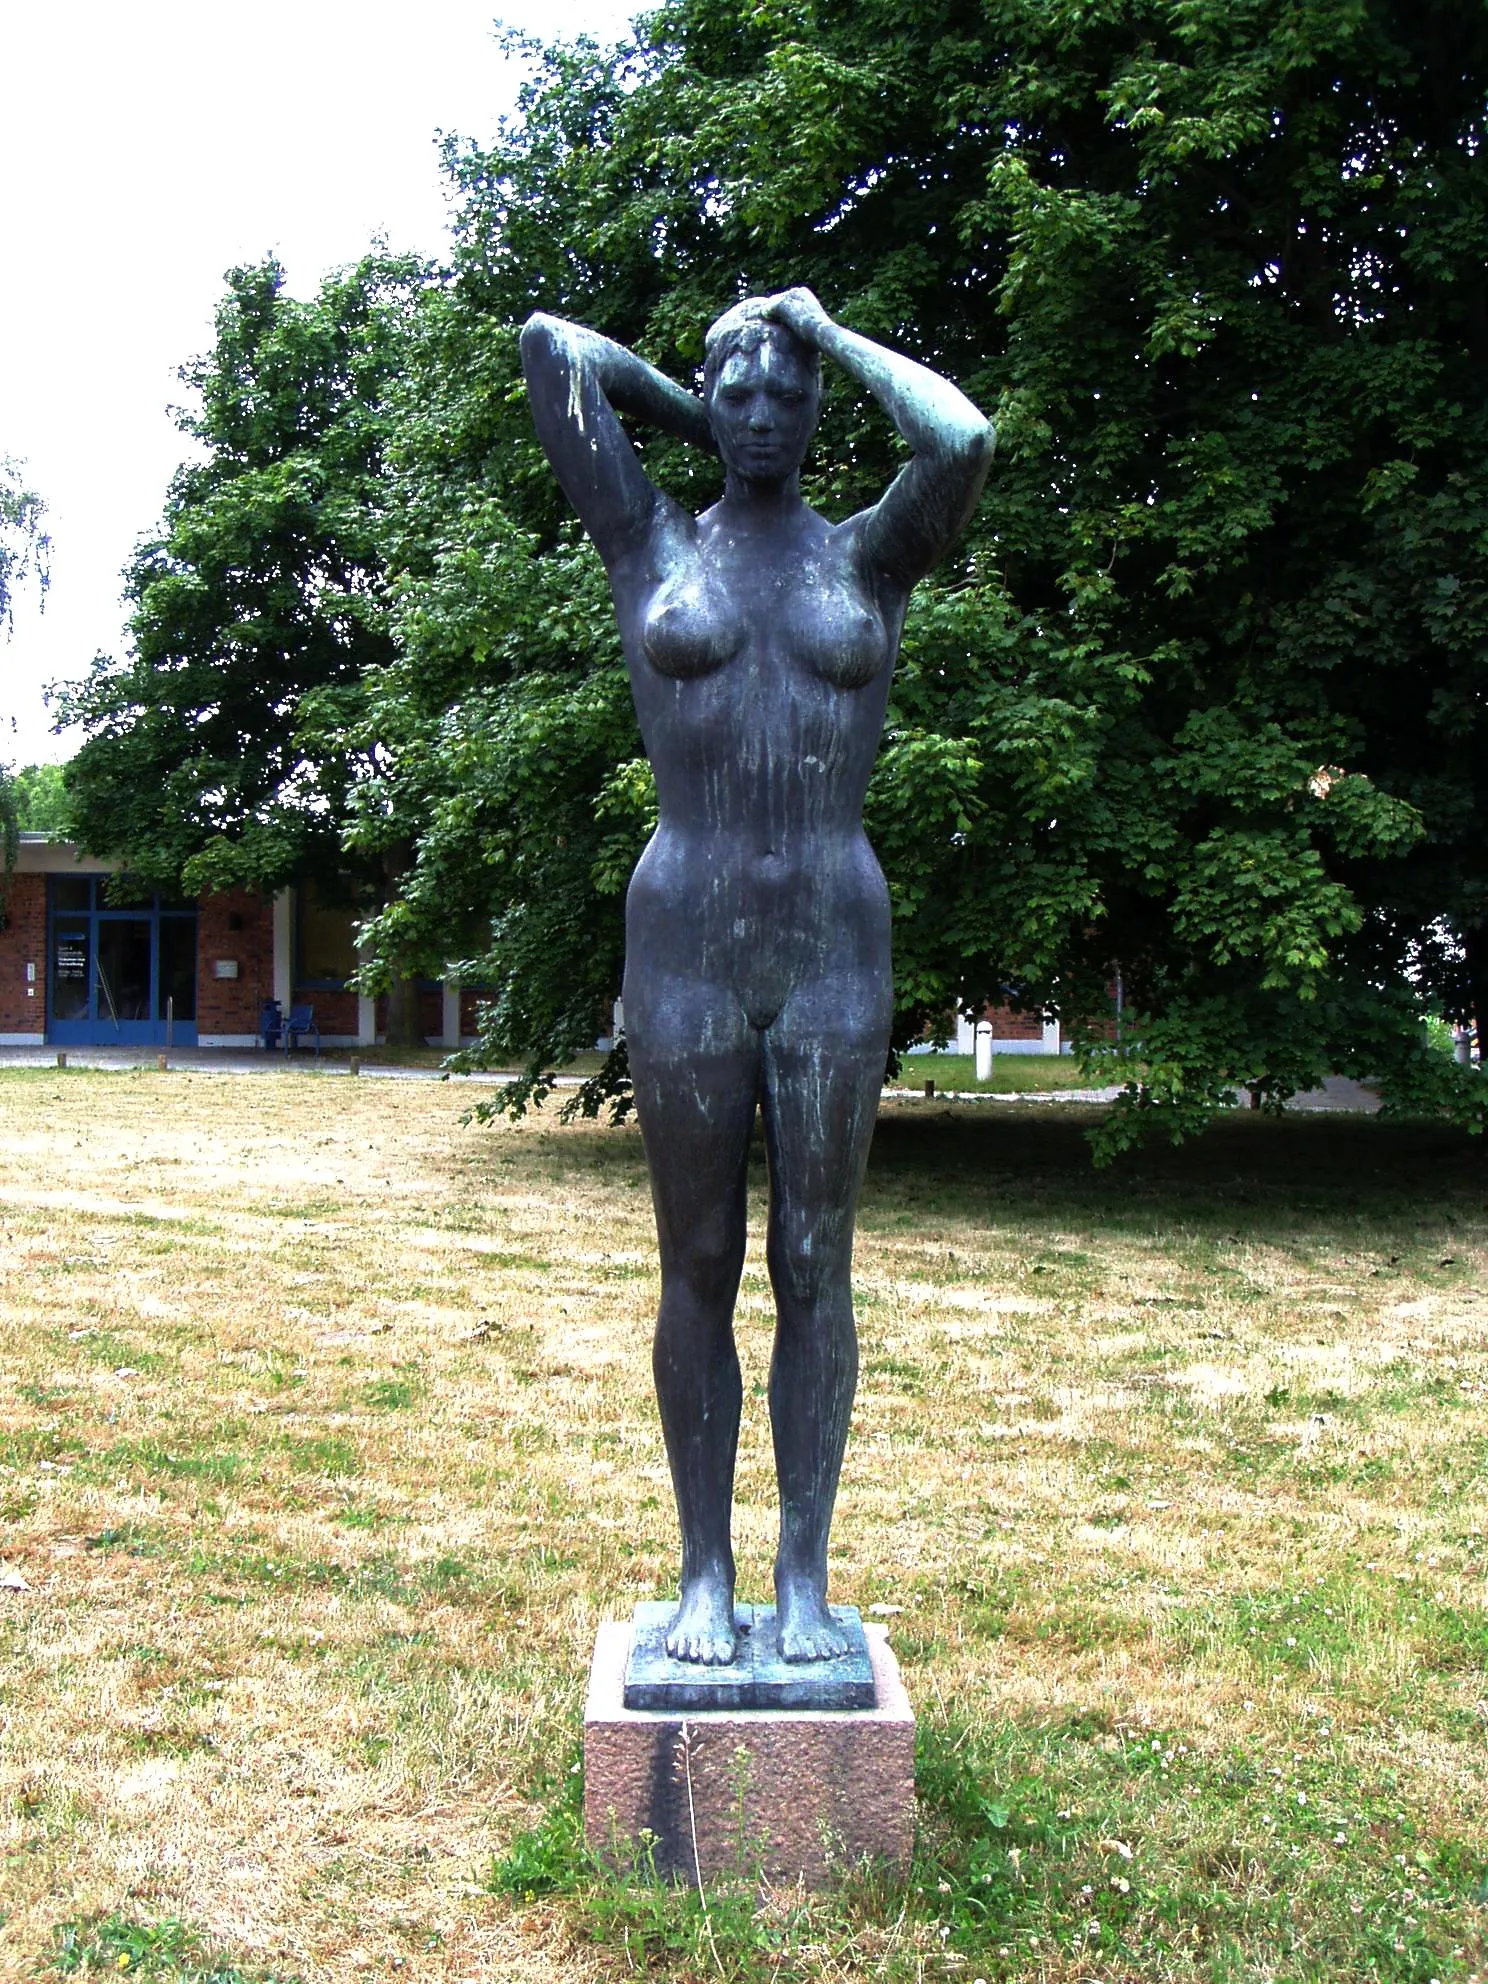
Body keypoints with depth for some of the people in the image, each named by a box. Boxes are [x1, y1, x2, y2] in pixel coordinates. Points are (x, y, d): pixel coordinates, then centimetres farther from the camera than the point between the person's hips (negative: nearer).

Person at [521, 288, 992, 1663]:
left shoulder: (870, 558, 9)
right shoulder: (654, 548, 9)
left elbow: (966, 444, -11)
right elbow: (549, 345, 8)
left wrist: (839, 337, 4)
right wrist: (688, 411, 19)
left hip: (837, 954, 0)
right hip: (685, 949, 0)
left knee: (815, 1270, 4)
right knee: (699, 1269, 5)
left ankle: (806, 1575, 15)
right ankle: (706, 1573, 17)